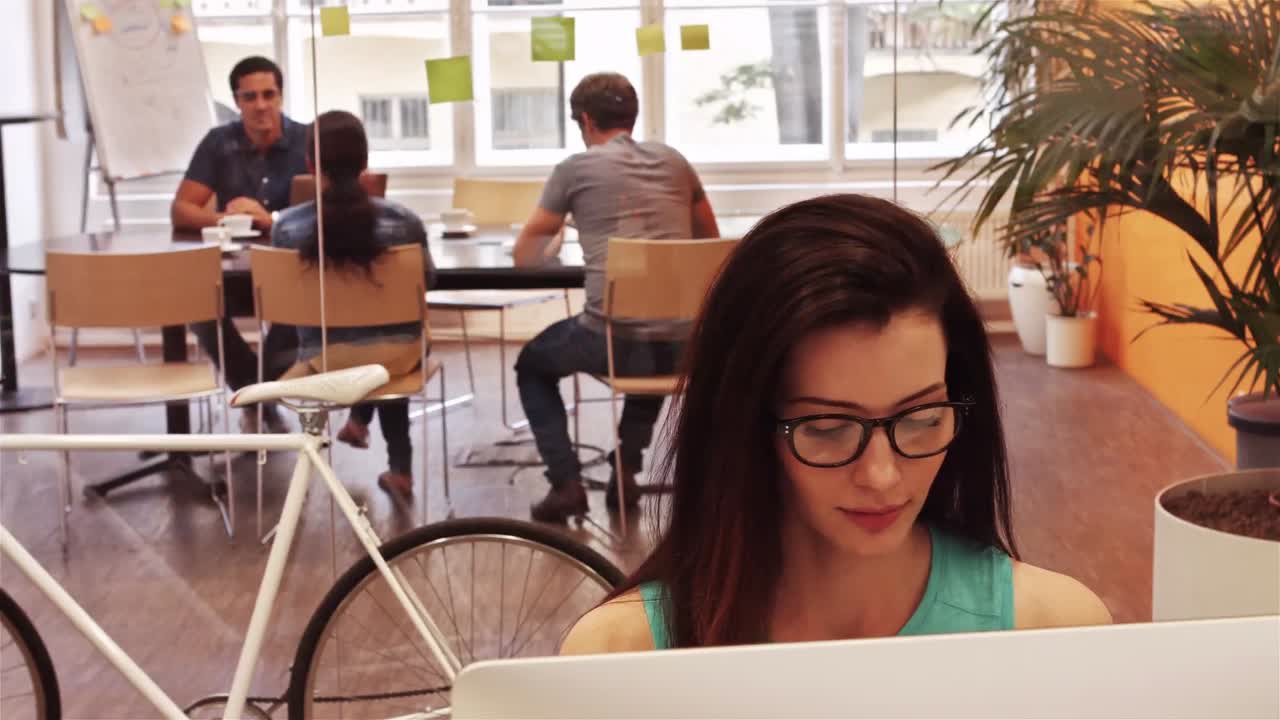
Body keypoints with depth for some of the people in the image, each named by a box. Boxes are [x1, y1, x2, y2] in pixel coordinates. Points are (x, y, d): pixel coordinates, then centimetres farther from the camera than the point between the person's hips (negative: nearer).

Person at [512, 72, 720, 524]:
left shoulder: (575, 168, 4)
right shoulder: (674, 161, 14)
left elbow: (524, 256, 13)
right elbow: (711, 241, 27)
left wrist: (548, 244, 35)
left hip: (612, 338, -4)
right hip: (683, 344, 4)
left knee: (531, 364, 26)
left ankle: (566, 484, 10)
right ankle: (625, 473, 30)